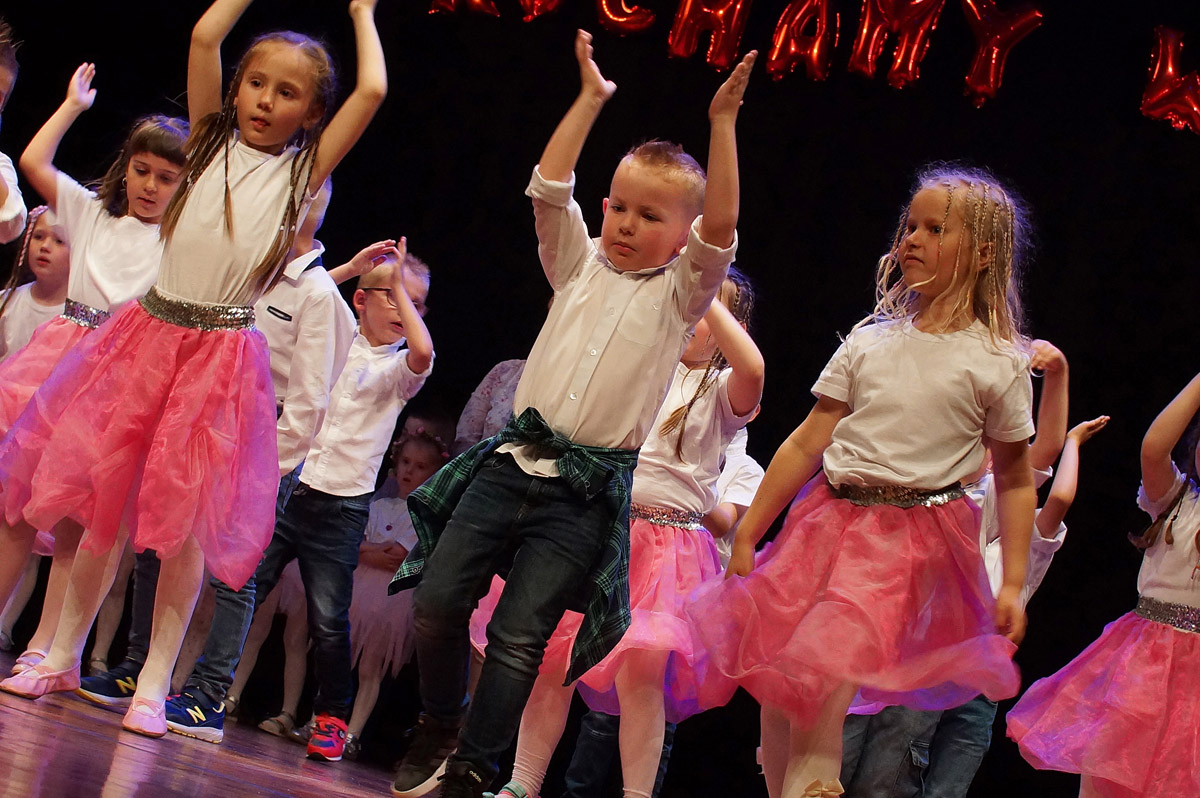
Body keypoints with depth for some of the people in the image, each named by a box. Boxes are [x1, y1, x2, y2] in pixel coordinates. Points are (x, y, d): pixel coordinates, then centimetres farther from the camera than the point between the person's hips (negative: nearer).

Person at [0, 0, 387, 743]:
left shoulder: (304, 170, 6)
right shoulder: (215, 141, 10)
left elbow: (373, 90, -2)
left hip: (223, 354, -2)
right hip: (150, 333, 2)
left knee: (184, 519, -4)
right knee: (104, 497, 3)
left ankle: (154, 681, 4)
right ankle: (63, 656, 15)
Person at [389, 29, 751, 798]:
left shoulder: (681, 292, 5)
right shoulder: (580, 265, 14)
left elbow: (720, 230, -11)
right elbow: (550, 187, 6)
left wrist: (723, 122, -13)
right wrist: (591, 98, 7)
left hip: (587, 491, -4)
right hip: (514, 461, 4)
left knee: (519, 635, -9)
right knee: (437, 599, -1)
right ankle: (440, 721, 23)